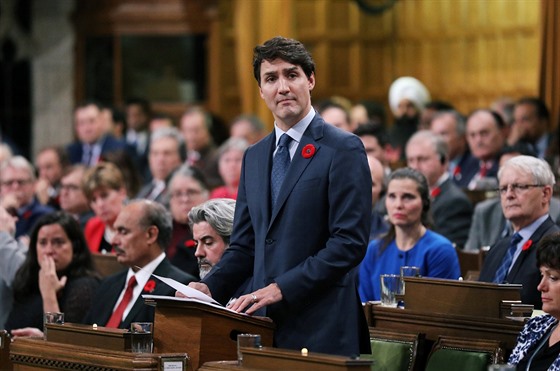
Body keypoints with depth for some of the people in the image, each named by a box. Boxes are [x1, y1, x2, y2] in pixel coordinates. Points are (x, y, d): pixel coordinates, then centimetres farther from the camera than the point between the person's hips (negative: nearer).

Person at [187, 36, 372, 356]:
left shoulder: (343, 149, -5)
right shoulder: (255, 157, 17)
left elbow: (350, 242, -13)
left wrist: (281, 288, -17)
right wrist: (210, 288, -1)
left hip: (320, 329, -6)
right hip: (266, 326, 6)